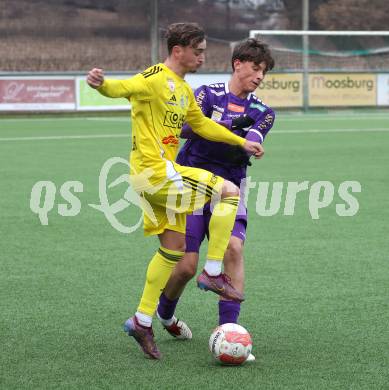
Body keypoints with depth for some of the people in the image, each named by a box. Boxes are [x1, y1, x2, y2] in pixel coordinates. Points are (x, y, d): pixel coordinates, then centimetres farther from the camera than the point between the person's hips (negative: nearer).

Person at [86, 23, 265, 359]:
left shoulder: (183, 89, 17)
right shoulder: (156, 78, -13)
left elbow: (201, 124, 30)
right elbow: (126, 88, -32)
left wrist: (241, 142, 29)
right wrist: (102, 84, -55)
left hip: (164, 174, 10)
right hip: (155, 171, -10)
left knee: (174, 247, 14)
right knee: (229, 192, -12)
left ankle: (142, 321, 19)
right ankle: (214, 273, -5)